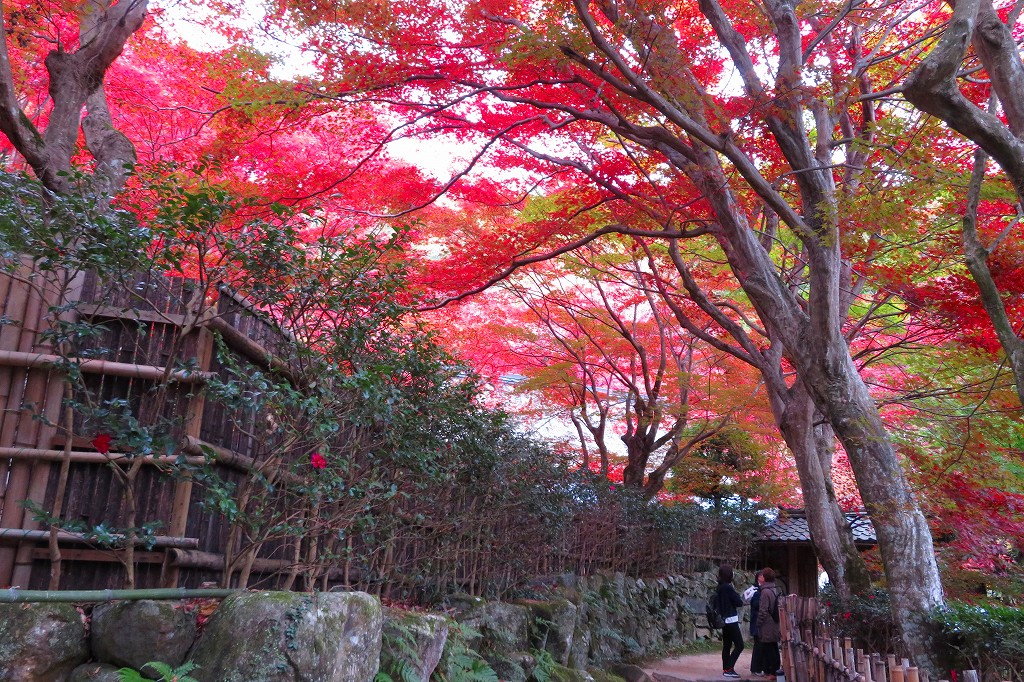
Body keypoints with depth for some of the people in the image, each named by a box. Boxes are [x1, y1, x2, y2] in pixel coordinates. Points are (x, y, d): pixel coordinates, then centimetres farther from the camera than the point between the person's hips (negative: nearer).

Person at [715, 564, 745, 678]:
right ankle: (729, 668, -8)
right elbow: (739, 602, -14)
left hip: (724, 620, 9)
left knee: (727, 645, 12)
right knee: (739, 645, -5)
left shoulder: (719, 587, 8)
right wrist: (741, 597, 8)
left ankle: (726, 669, 14)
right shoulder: (728, 587, -18)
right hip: (731, 620, -9)